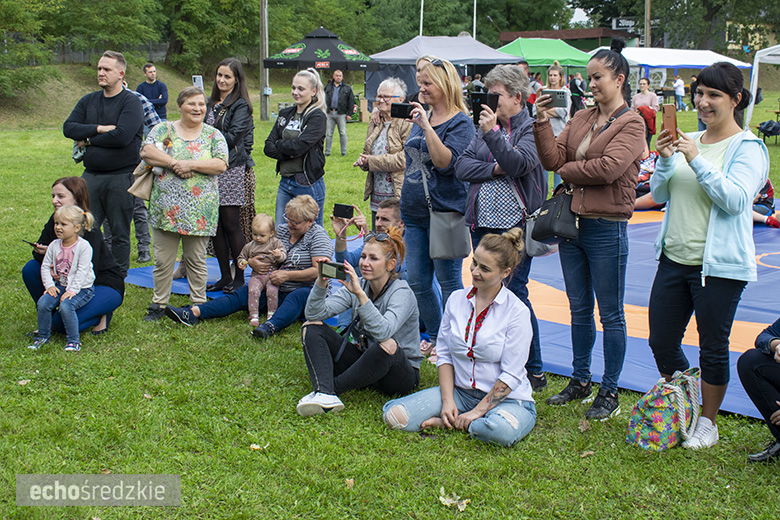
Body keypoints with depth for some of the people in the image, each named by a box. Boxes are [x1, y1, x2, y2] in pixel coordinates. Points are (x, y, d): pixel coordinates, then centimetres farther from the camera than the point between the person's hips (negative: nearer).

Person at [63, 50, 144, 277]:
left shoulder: (131, 102, -6)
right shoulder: (88, 101, 13)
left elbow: (121, 137, -20)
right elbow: (68, 128, 2)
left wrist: (89, 140, -7)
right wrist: (99, 128, -12)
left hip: (121, 176, -5)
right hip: (91, 175, 5)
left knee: (120, 234, 4)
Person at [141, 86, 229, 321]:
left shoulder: (213, 135, 7)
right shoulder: (163, 130, 8)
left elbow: (221, 164, -7)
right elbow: (146, 152, -7)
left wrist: (190, 164, -15)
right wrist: (174, 163, -16)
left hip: (199, 211, 0)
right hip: (167, 207, 1)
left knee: (196, 259, 7)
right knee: (163, 259, 6)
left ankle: (198, 304, 20)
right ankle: (159, 303, 19)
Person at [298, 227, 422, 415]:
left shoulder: (402, 293, -16)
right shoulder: (357, 285, 0)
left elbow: (384, 332, -37)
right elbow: (314, 313, -9)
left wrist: (360, 294, -42)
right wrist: (321, 283, -26)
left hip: (402, 373, -6)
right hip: (363, 360, 6)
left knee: (387, 344, -40)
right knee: (311, 328, -7)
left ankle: (332, 387, -21)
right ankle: (325, 395, -32)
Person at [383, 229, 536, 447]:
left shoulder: (517, 312, -12)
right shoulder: (456, 299, 2)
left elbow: (511, 375, -14)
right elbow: (444, 355, 5)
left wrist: (478, 411, -17)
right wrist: (447, 401, -7)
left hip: (506, 398, -3)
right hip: (460, 391, 3)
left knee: (501, 430, -39)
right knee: (394, 415, -17)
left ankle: (450, 422, -11)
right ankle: (452, 416, 1)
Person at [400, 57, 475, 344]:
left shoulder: (461, 123, -9)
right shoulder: (420, 118, 13)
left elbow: (445, 161, -24)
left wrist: (426, 127, -28)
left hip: (445, 212, -7)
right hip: (414, 213, 8)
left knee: (448, 282, 2)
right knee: (417, 282, 10)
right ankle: (436, 338, 26)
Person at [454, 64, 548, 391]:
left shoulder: (533, 129, -3)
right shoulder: (486, 126, 15)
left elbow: (518, 163, -20)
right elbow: (461, 167, 6)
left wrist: (492, 134, -24)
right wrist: (494, 169, -9)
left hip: (515, 226, -6)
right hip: (482, 223, 6)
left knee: (514, 295, -6)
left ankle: (534, 370, 5)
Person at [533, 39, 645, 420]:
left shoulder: (631, 123, -7)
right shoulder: (581, 119, 12)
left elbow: (607, 168, -20)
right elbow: (552, 159, 3)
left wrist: (567, 170, -6)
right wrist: (542, 123, -7)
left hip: (607, 228, -6)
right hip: (572, 223, 7)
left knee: (610, 313, 4)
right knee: (579, 309, 16)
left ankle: (609, 392, 14)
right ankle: (580, 381, 29)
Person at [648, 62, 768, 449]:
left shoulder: (748, 148, -6)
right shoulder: (688, 140, 11)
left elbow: (735, 199, -19)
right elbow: (659, 195, 10)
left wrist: (696, 160, -23)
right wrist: (664, 160, -8)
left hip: (718, 265, -6)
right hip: (673, 257, 6)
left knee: (713, 348, 6)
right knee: (661, 342, 11)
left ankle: (707, 424, 25)